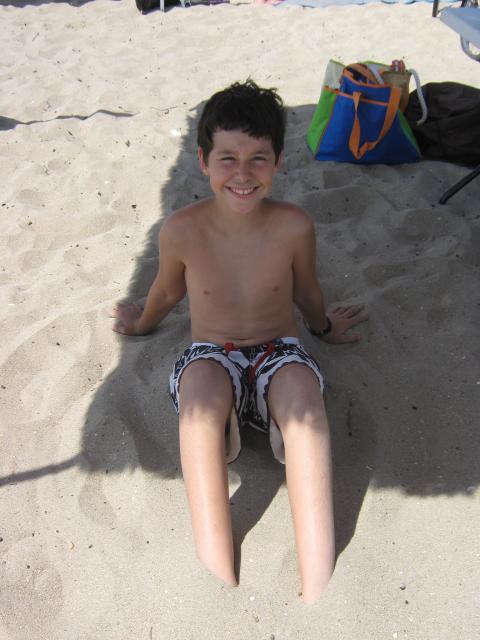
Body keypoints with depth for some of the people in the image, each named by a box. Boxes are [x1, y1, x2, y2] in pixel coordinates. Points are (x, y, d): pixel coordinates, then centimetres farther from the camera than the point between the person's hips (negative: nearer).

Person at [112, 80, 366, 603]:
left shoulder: (294, 226, -8)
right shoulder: (180, 231, -9)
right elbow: (169, 290, 12)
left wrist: (324, 328, 29)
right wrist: (142, 323, 30)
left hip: (279, 358, 1)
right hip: (212, 360, 0)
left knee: (301, 383, -37)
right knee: (200, 376, -38)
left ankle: (318, 593, -38)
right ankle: (218, 581, -35)